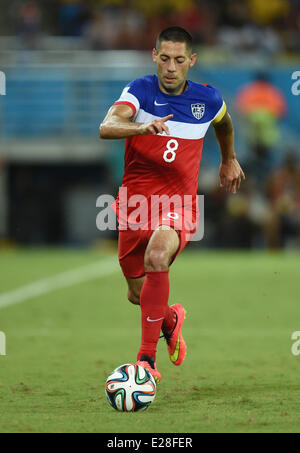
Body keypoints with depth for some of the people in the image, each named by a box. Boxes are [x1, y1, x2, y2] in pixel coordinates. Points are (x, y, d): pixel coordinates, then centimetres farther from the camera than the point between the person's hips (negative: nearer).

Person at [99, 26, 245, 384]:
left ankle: (147, 359, -30)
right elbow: (107, 127, -28)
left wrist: (229, 160, 39)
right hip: (136, 202, 1)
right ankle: (171, 320, 47)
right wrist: (142, 127, -47)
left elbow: (223, 123, 26)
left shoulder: (208, 99, 0)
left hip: (179, 204, -1)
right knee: (138, 295, 9)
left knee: (157, 257, -33)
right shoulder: (140, 91, -8)